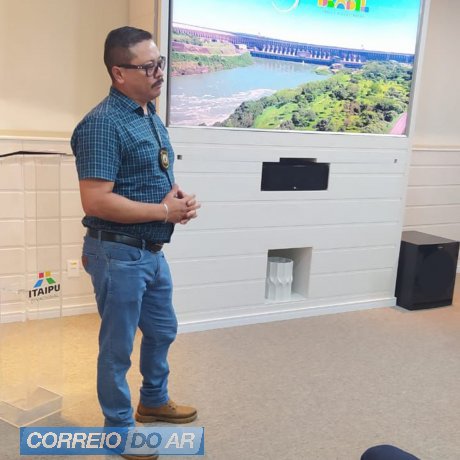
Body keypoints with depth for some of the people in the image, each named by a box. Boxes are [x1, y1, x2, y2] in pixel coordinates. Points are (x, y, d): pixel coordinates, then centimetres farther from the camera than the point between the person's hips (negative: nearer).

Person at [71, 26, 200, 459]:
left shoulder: (151, 116, 8)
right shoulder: (103, 123, -20)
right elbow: (96, 201, -27)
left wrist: (178, 196, -2)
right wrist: (164, 211, -19)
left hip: (153, 251, 9)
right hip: (118, 254, -9)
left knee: (162, 331, 23)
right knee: (118, 347, 8)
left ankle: (154, 402, 45)